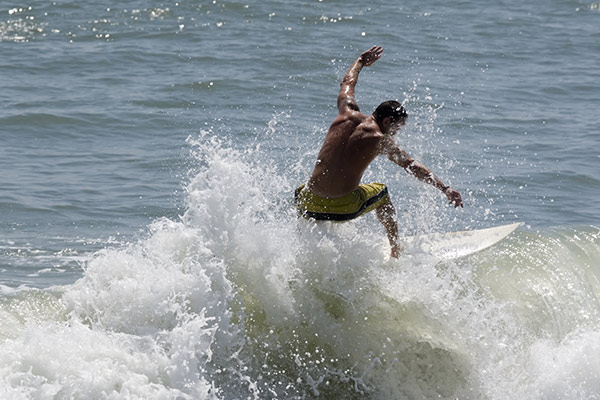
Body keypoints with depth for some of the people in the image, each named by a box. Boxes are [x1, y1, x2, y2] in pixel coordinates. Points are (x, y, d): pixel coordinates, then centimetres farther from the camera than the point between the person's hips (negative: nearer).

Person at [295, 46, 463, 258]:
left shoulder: (347, 115, 6)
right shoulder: (381, 140, -5)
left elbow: (347, 84, 27)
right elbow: (414, 168, -1)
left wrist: (361, 62, 46)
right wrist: (445, 189, 5)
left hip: (308, 207, 2)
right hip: (344, 210, -2)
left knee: (303, 191, 41)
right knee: (381, 192, 30)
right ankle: (395, 249, 41)